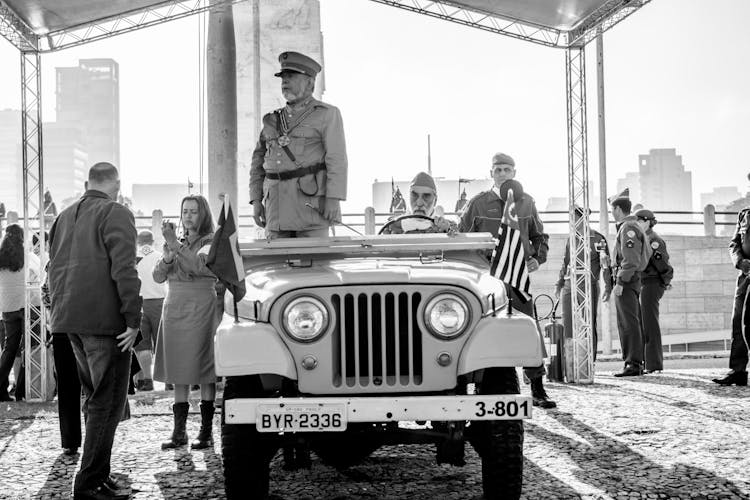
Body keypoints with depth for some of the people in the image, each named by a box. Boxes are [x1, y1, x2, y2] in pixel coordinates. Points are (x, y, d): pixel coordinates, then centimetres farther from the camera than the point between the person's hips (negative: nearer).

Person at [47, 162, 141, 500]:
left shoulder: (65, 217, 17)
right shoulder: (115, 214, -8)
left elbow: (54, 269, 19)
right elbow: (124, 270, -17)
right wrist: (133, 320, -16)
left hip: (70, 320, 8)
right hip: (105, 320, -8)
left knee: (94, 398, 18)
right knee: (107, 403, -4)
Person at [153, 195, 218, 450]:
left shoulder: (211, 242, 1)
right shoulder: (178, 242, 16)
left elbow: (199, 264, -20)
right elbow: (158, 276, 6)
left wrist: (175, 245, -27)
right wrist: (168, 256, -11)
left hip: (201, 309, -5)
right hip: (174, 308, 5)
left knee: (203, 371, -5)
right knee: (179, 373, 5)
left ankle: (206, 431, -2)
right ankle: (179, 431, 8)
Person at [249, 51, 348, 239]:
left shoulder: (327, 114, 1)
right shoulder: (273, 120, 17)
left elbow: (337, 159, -9)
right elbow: (258, 162, 18)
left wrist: (333, 199, -18)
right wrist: (256, 201, 9)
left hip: (311, 201, -5)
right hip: (277, 205, 5)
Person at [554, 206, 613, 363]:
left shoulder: (597, 238, -3)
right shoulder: (571, 239, 14)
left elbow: (606, 264, -6)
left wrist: (608, 286, -12)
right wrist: (559, 283, 22)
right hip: (569, 286, 5)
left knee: (588, 325, -2)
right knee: (568, 326, 1)